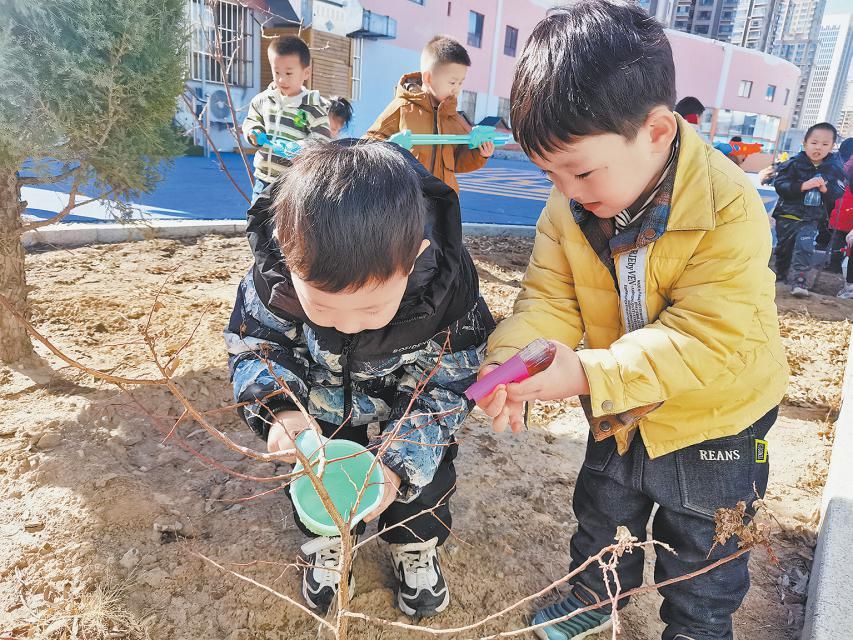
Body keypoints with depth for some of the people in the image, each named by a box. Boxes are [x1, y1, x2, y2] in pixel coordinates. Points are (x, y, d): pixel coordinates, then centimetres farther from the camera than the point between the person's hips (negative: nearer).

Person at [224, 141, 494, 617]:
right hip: (317, 408, 2)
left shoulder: (449, 288, -38)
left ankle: (417, 546, 41)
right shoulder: (273, 273, -35)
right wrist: (279, 408, -37)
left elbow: (445, 386, -24)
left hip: (407, 410, -1)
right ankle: (327, 540, 47)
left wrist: (398, 461, -34)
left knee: (423, 474, 8)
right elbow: (254, 344, -18)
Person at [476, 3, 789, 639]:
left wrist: (590, 374, -43)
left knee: (701, 553, 20)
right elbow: (550, 298, -15)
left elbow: (707, 339, -34)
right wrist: (510, 358, -35)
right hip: (620, 415, 5)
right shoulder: (569, 205, -15)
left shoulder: (729, 208, -30)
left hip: (714, 421, -4)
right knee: (601, 516, 27)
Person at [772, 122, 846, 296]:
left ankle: (800, 281, -20)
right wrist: (803, 186, -27)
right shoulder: (794, 163, -8)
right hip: (787, 214, 0)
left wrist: (826, 190, -22)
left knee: (805, 245, -19)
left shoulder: (834, 168, -1)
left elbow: (839, 194, -1)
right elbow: (780, 184, -16)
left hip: (812, 218, 0)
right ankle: (782, 274, 38)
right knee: (784, 246, 14)